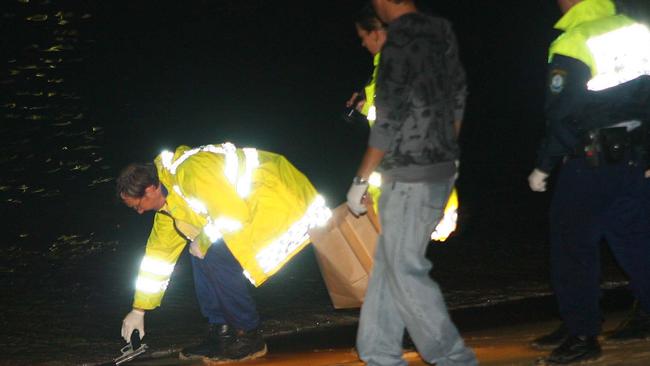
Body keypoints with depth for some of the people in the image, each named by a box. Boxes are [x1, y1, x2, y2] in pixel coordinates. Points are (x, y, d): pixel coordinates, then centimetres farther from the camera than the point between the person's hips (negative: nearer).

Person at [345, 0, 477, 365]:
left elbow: (388, 122, -17)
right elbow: (458, 99, 15)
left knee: (405, 270, -2)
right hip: (442, 167, 9)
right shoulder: (441, 32, 7)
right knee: (388, 264, 14)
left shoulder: (400, 43, -17)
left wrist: (361, 180, -9)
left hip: (412, 177, -8)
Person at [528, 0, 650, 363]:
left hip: (589, 164, -6)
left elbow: (563, 116, -15)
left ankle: (583, 334, 6)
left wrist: (543, 167, -5)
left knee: (574, 248, 5)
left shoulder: (571, 44, -14)